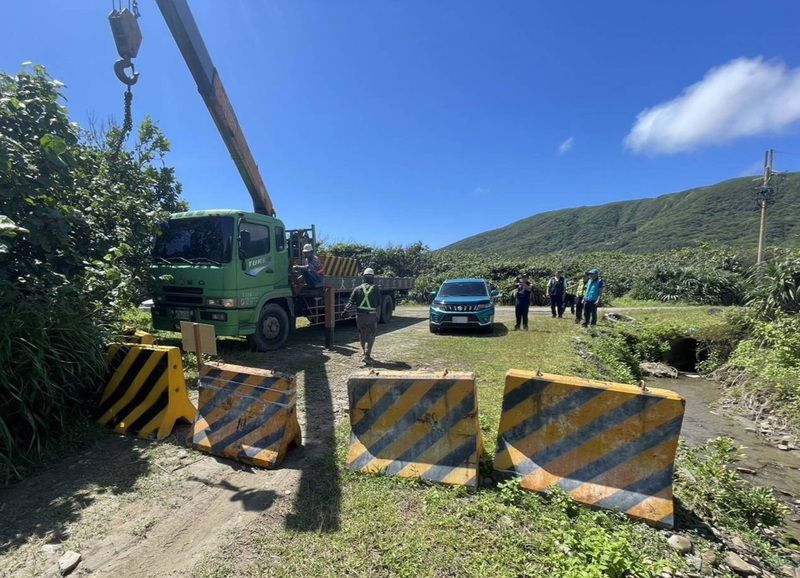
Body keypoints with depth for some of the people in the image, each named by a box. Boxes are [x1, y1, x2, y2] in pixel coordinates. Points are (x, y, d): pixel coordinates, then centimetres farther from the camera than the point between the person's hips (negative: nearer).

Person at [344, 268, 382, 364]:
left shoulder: (358, 289, 1)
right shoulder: (376, 289, -3)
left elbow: (351, 301, -3)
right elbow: (378, 303, 3)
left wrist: (346, 308, 8)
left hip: (360, 315, 3)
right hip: (372, 316, -3)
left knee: (362, 334, 21)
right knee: (371, 336, 1)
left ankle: (364, 350, 37)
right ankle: (367, 355, -11)